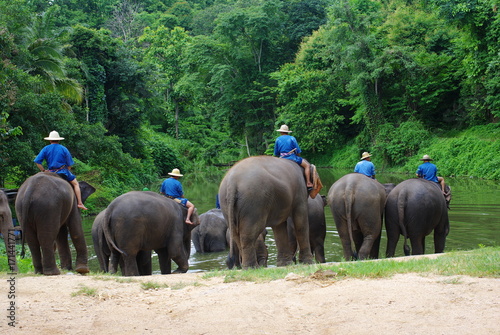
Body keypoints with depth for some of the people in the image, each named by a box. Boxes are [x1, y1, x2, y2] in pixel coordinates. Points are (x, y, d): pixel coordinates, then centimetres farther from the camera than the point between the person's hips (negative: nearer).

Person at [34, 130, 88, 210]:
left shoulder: (45, 149, 3)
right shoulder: (64, 149, 1)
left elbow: (37, 161, -6)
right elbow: (69, 164, 2)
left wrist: (43, 170, 2)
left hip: (50, 172, 2)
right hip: (62, 172, -2)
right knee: (75, 184, 11)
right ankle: (79, 203, 1)